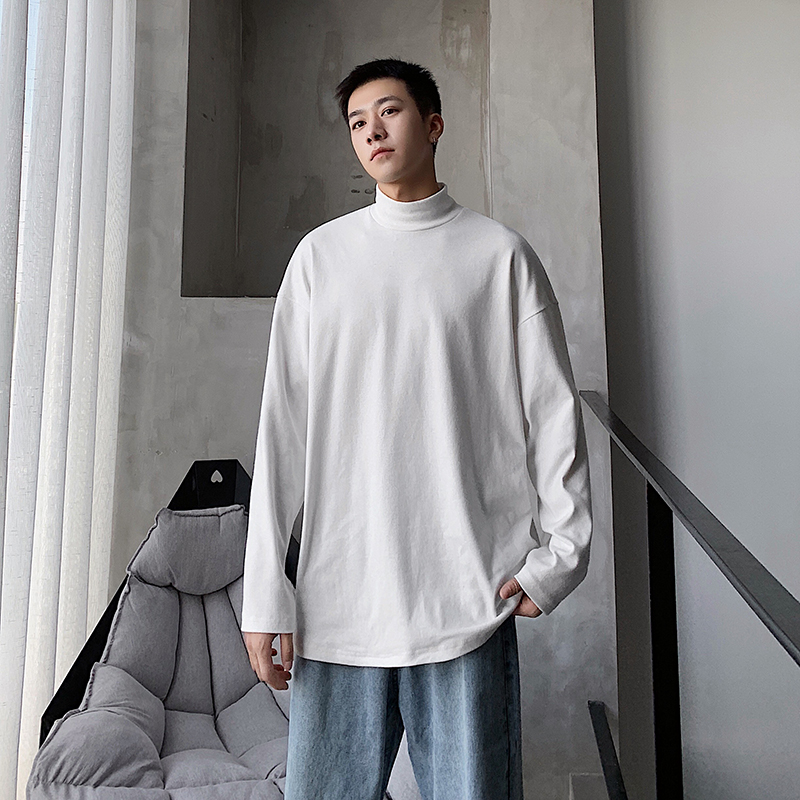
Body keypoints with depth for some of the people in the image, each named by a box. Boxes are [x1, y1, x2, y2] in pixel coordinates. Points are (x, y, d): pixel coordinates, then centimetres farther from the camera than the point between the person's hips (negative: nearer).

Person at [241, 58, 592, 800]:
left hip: (469, 599, -1)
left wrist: (559, 553, -1)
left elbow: (553, 411, 6)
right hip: (338, 596, 2)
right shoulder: (321, 254, 8)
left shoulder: (500, 254, 5)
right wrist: (265, 592, 0)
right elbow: (282, 425, 4)